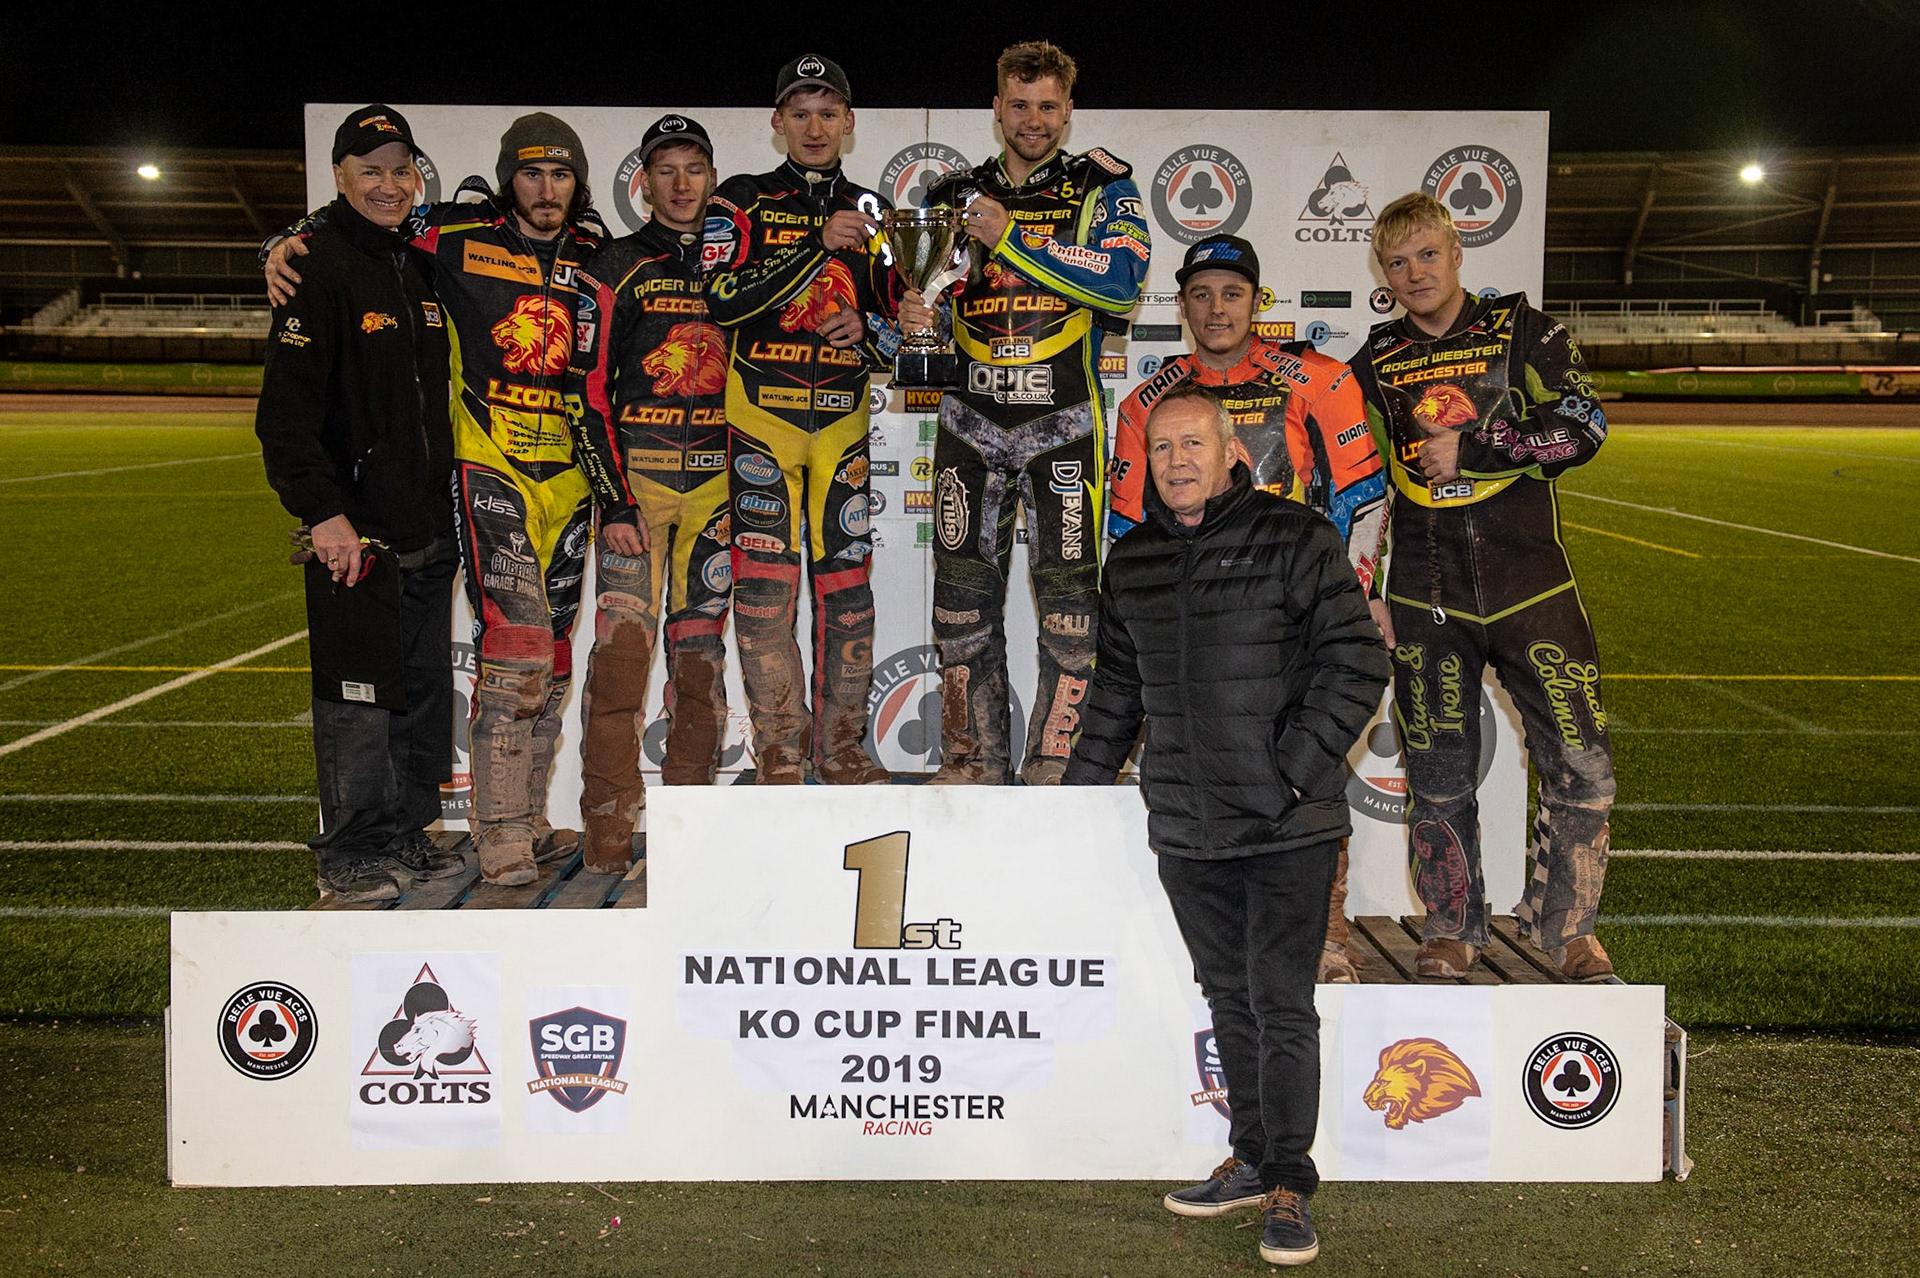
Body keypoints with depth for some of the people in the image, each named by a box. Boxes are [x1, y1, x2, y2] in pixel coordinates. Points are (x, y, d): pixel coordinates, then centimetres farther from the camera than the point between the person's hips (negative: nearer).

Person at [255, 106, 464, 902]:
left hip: (429, 529, 8)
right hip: (355, 531, -7)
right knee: (358, 698, -2)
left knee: (427, 689, 13)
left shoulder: (422, 268, 15)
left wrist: (453, 501, 18)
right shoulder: (321, 266, -8)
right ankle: (349, 857, 10)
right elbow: (286, 409, -15)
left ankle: (408, 835, 25)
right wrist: (324, 512, -22)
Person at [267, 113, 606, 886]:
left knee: (552, 655, 9)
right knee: (514, 643, -16)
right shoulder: (458, 237, 0)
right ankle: (500, 835, -9)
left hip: (568, 476, 5)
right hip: (489, 468, -5)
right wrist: (291, 242, -8)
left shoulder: (595, 263, 10)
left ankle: (527, 821, 21)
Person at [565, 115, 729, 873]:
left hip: (718, 482, 3)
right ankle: (608, 829, -1)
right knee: (622, 647, -9)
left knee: (701, 653, 6)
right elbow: (586, 392, -4)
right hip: (634, 475, -3)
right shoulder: (615, 270, 1)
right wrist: (614, 499, -11)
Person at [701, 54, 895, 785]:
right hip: (761, 414, -3)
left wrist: (866, 331, -5)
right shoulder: (741, 202, 3)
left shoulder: (871, 214, 14)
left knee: (847, 582, 3)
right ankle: (780, 758, 3)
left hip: (844, 420, 3)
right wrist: (820, 245, -18)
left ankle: (840, 750, 13)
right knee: (765, 585, -5)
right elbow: (723, 299, -13)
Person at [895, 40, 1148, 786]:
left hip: (1063, 421, -3)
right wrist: (909, 316, -8)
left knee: (1069, 593, -5)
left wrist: (1011, 236, -18)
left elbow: (1123, 283, -14)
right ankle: (972, 764, 17)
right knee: (963, 595, 5)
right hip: (970, 420, 3)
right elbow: (920, 292, 17)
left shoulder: (1100, 184, 3)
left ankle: (1058, 770, 6)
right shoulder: (954, 196, 13)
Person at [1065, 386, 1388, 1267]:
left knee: (1281, 1001, -4)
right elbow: (1116, 689, 22)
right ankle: (1252, 1159, 29)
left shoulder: (1294, 539, -5)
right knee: (1229, 995, 15)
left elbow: (1356, 663, -7)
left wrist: (1297, 766, -14)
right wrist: (1078, 790, 21)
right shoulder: (1131, 562, 11)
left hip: (1289, 829, -5)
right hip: (1185, 830, 5)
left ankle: (1290, 1185, 8)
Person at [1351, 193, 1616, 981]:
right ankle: (1451, 930, 21)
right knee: (1438, 775, 5)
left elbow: (1581, 428, -7)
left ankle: (1565, 927, 14)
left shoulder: (1520, 330, 5)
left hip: (1529, 583, -1)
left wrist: (1470, 451, -13)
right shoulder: (1376, 363, 12)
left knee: (1582, 767, -4)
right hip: (1425, 597, 2)